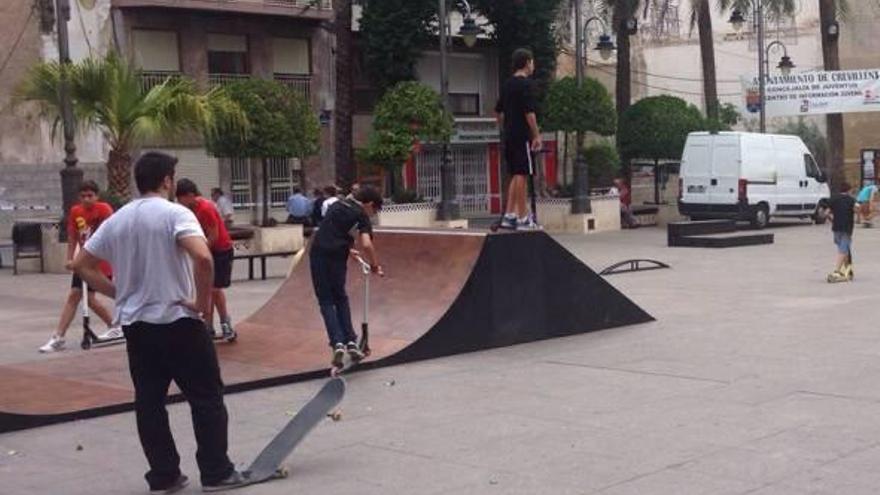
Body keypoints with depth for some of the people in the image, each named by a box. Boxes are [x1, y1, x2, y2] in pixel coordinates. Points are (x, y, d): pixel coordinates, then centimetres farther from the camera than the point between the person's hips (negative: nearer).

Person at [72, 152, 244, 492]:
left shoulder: (116, 221, 8)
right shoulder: (175, 214, -11)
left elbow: (82, 265, 12)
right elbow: (203, 257, -28)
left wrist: (119, 293, 13)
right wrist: (203, 302, -15)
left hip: (135, 324, 6)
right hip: (178, 322, -6)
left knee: (149, 402, 10)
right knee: (206, 398, 5)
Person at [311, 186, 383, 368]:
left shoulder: (337, 205, 19)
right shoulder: (361, 216, 2)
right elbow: (366, 245, -12)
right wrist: (374, 265, 2)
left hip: (318, 253, 3)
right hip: (336, 257, -3)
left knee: (326, 301, 7)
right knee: (340, 299, 17)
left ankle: (337, 343, -6)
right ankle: (351, 342, 13)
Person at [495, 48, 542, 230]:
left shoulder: (507, 85, 15)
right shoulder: (525, 84, -11)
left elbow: (499, 112, 20)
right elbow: (529, 113, -17)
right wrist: (537, 136, -13)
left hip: (509, 136, 9)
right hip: (522, 136, -9)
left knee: (515, 175, 13)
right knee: (522, 175, -6)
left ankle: (509, 215, 10)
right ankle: (522, 219, -5)